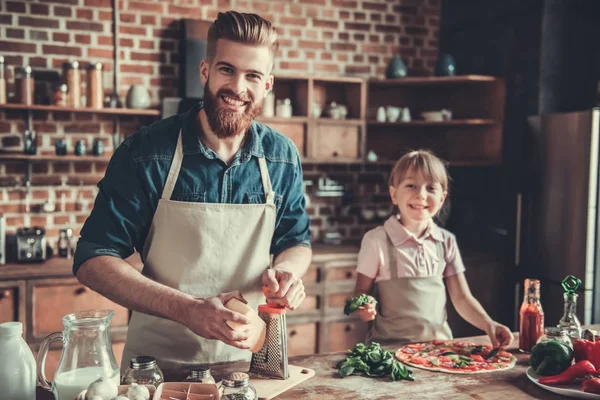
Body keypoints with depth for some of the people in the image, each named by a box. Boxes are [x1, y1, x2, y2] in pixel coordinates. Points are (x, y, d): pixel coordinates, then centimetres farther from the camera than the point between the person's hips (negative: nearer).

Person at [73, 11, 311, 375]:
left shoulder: (283, 157, -4)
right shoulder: (146, 153, -14)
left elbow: (296, 240, 10)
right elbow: (93, 261, -13)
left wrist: (286, 270, -15)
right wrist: (187, 309, -27)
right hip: (157, 360, -2)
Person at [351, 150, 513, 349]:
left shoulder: (446, 241, 6)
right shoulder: (377, 240, -6)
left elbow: (461, 297, 8)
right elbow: (361, 291, 1)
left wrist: (488, 324, -9)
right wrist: (364, 307, -21)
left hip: (438, 343, 4)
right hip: (390, 345, -3)